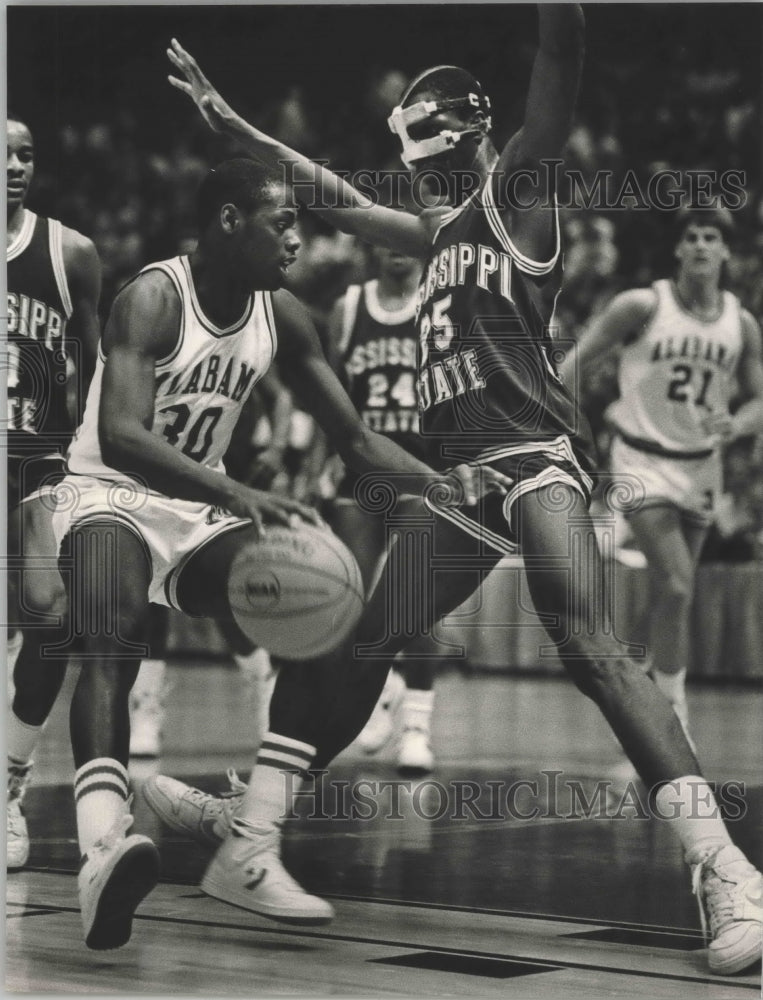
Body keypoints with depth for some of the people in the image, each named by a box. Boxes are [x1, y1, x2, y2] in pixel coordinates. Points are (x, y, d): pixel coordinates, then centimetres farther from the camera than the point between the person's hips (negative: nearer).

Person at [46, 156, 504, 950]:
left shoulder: (281, 317, 0)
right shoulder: (154, 298, -21)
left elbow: (356, 441, 6)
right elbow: (119, 437, -35)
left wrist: (439, 483, -13)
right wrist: (237, 494, -47)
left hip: (198, 511, 7)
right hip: (108, 496, -7)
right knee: (114, 647, -34)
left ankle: (253, 844, -7)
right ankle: (101, 848, -54)